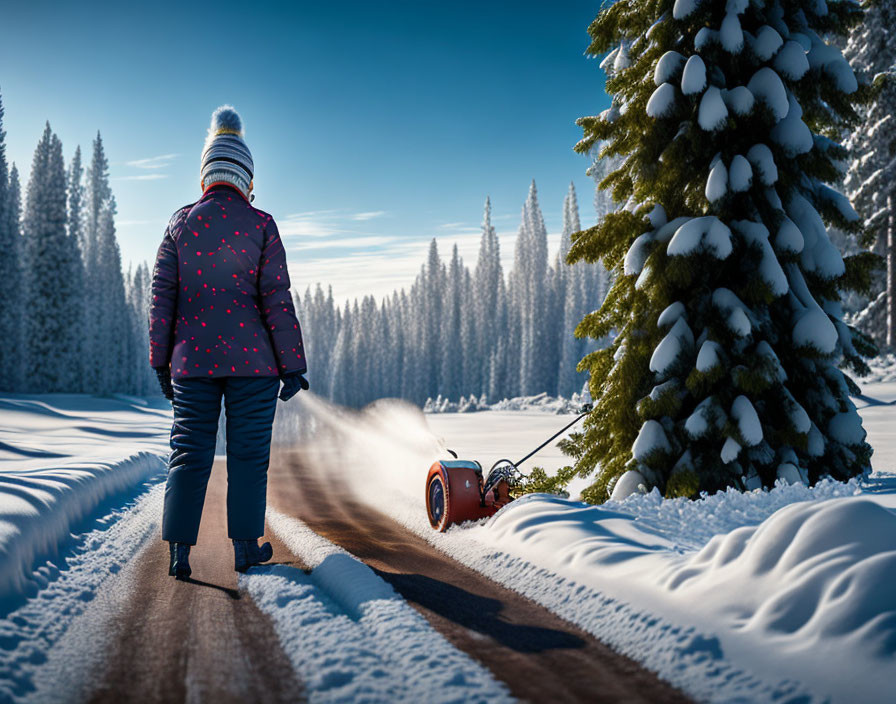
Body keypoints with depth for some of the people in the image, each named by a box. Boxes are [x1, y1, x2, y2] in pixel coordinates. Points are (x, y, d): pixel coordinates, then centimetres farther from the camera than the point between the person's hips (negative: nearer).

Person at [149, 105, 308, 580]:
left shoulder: (180, 223, 5)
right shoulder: (261, 225, -3)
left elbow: (161, 296, 4)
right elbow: (276, 299, -6)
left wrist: (161, 361, 10)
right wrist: (293, 365, -1)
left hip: (193, 359, 2)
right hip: (252, 360, -2)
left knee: (189, 451, 8)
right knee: (248, 452, 7)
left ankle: (179, 552, 5)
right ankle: (245, 547, 14)